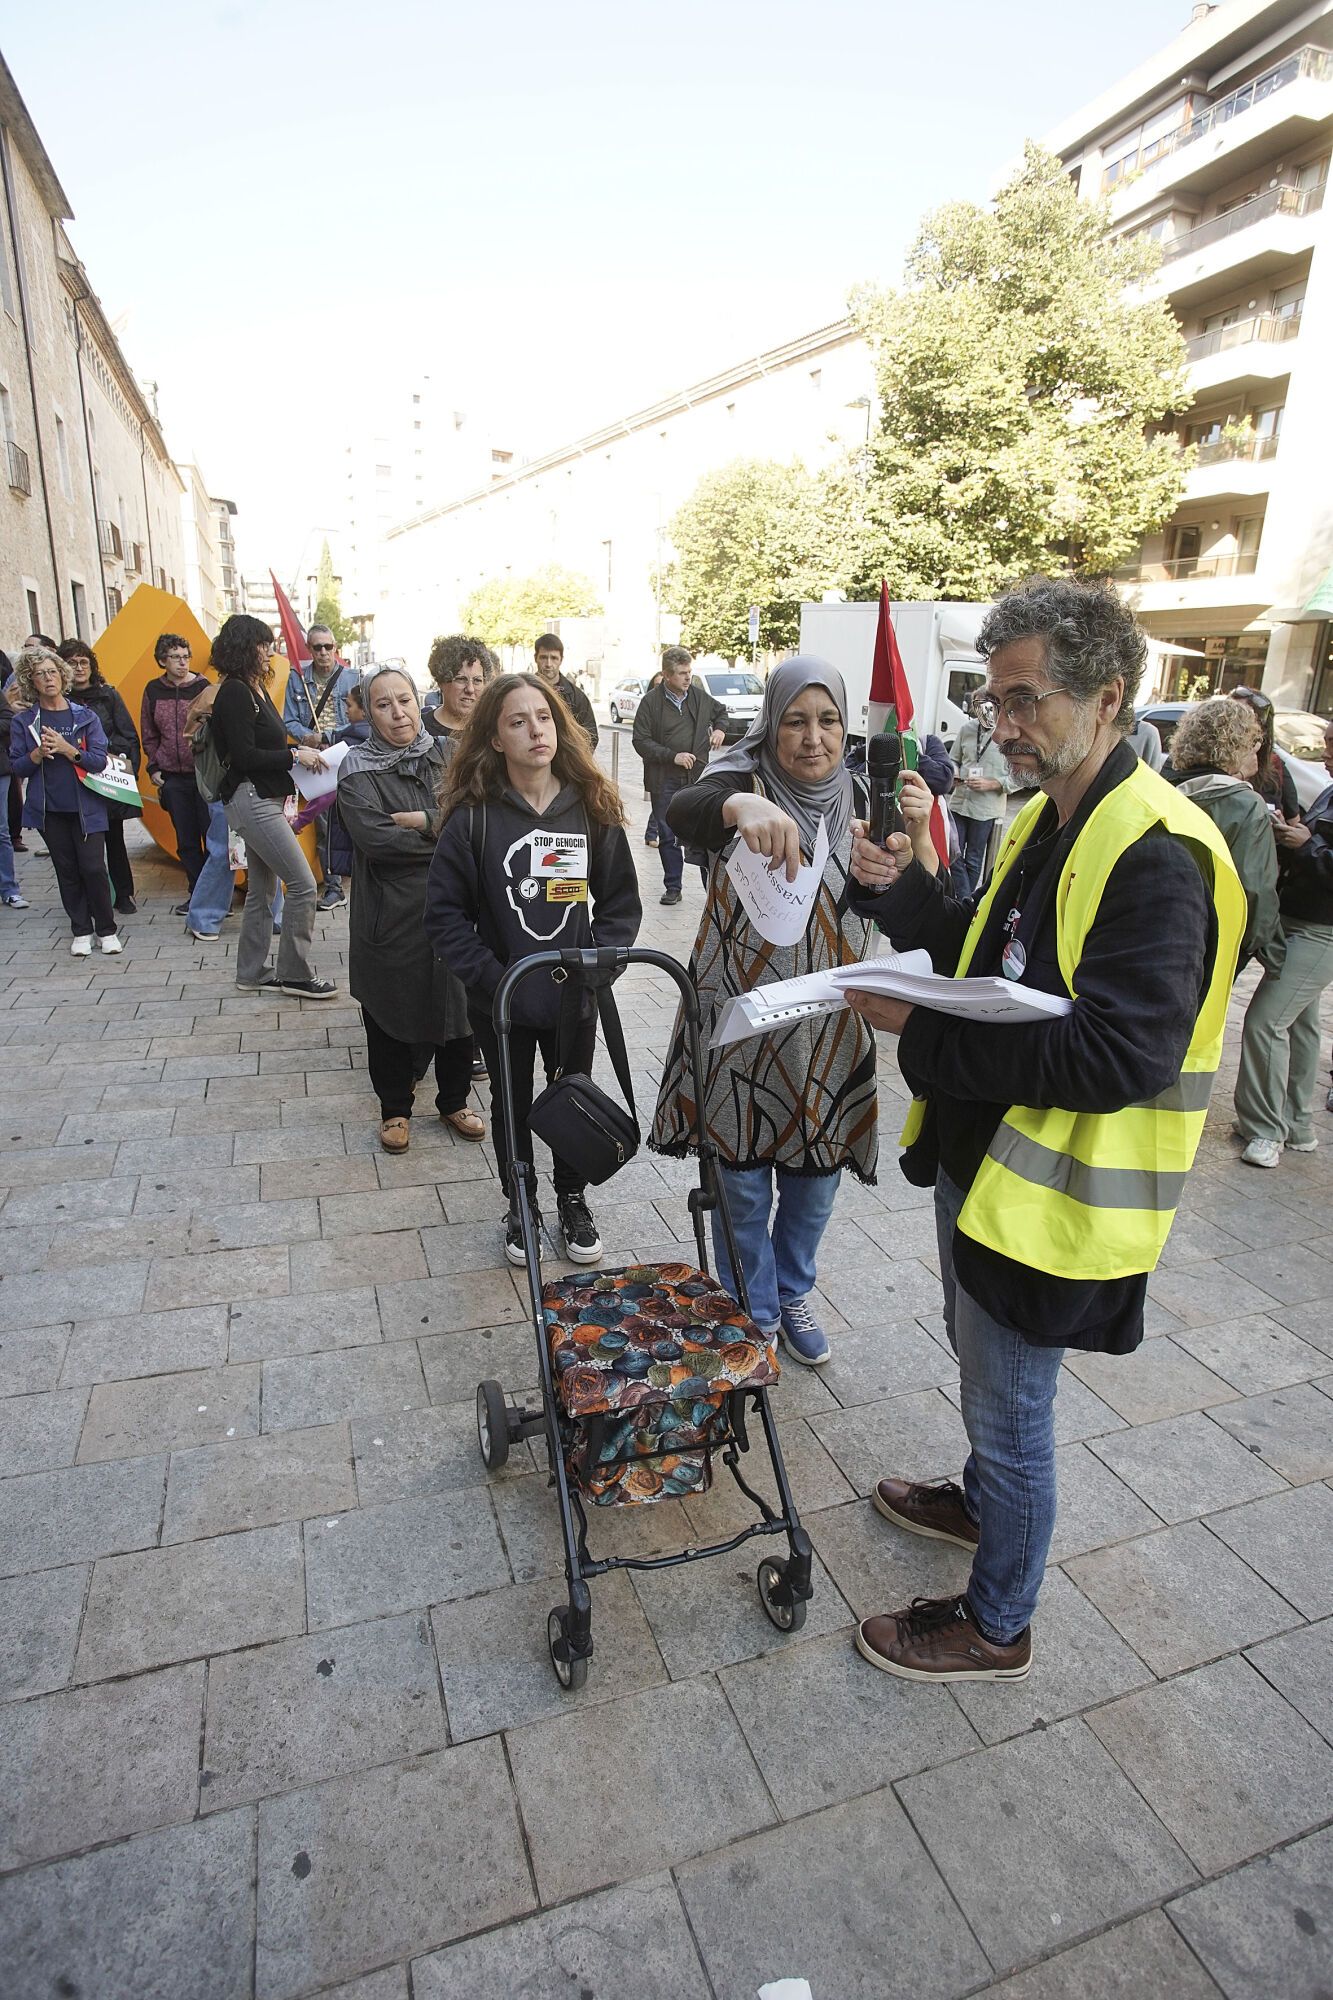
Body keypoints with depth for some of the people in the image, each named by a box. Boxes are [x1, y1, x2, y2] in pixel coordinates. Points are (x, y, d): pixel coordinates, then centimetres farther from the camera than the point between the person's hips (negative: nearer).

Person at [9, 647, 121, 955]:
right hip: (49, 810, 2)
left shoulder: (85, 716, 2)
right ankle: (82, 932, 17)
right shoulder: (23, 721, 4)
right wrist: (38, 753, -15)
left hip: (86, 806, -1)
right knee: (67, 871, 7)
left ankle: (107, 930, 8)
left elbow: (99, 761, -5)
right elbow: (17, 767, 3)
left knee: (93, 868, -7)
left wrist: (67, 749, -18)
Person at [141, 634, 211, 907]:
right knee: (186, 840, 8)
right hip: (172, 778, 4)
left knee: (212, 836, -2)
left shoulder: (203, 687, -4)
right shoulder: (154, 690, 7)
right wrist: (153, 768, 9)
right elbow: (149, 735, 15)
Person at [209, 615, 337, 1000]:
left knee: (262, 890, 14)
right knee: (302, 885, -9)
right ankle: (296, 974, 1)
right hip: (251, 799, -10)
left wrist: (300, 750, 3)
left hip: (263, 799, 10)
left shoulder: (255, 689, 14)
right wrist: (295, 755, -12)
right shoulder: (234, 693, -13)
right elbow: (244, 756, -18)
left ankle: (252, 973, 23)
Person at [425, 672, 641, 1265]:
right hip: (502, 1002, -1)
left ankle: (572, 1200, 41)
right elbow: (444, 911, -10)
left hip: (576, 994, 2)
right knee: (512, 1105, 17)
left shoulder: (594, 808, -5)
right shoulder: (473, 816, -11)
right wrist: (491, 980, -17)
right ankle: (520, 1207, 39)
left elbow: (623, 902, -1)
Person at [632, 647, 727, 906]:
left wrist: (719, 729, 5)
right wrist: (673, 756, -16)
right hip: (664, 781, -1)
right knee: (668, 836, 5)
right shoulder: (651, 702, -6)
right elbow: (641, 741, -8)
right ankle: (673, 887, 15)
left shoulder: (700, 696, 5)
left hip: (698, 778, 2)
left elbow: (720, 711, 27)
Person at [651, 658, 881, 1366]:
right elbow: (682, 810, -34)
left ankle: (791, 1294, 43)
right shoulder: (743, 779, -10)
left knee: (815, 1176, 17)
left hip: (829, 1027, 4)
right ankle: (753, 1314, 33)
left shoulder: (859, 797, 2)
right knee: (743, 1178, 9)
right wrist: (740, 806, -56)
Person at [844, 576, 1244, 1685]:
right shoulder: (1047, 817, 6)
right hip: (981, 1155, 9)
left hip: (1053, 1193, -9)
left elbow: (1120, 1060, -32)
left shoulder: (1157, 856, -25)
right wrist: (911, 889, -1)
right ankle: (978, 1501, 56)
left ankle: (996, 1626, 35)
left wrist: (924, 1031, -30)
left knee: (1011, 1410, 10)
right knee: (981, 1365, 29)